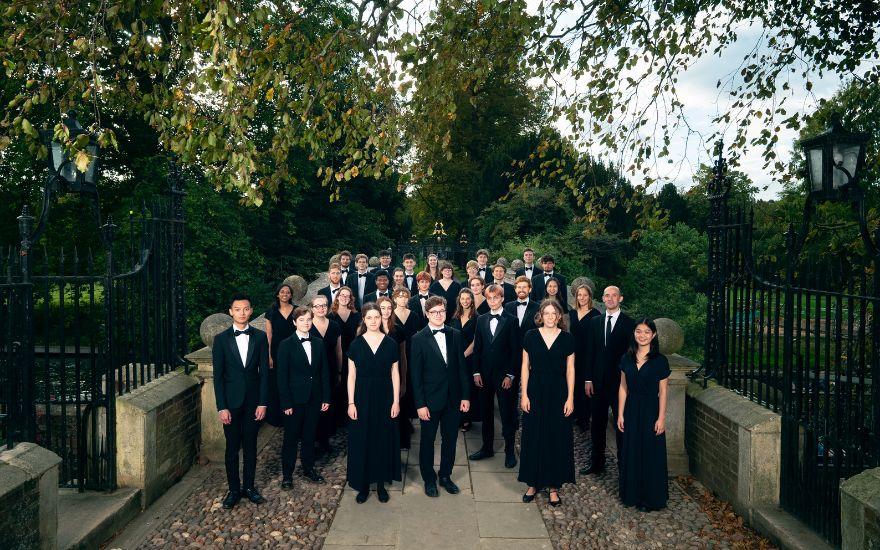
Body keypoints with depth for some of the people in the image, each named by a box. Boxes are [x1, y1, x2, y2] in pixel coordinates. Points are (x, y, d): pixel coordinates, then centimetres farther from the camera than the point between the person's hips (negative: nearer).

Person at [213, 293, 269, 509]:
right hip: (231, 401, -1)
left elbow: (264, 371, 0)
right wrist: (221, 407, -9)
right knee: (232, 447, 7)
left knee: (250, 446, 11)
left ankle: (249, 487, 25)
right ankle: (234, 489, 21)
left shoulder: (260, 337, -1)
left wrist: (263, 402, -5)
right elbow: (218, 375, -4)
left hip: (253, 401, 1)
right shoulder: (221, 339, -4)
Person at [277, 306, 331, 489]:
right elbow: (282, 376, -8)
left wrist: (326, 398, 3)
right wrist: (286, 403, -12)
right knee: (291, 437, 6)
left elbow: (324, 372, 7)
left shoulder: (319, 344, 5)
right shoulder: (286, 345, -7)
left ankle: (309, 469, 29)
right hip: (295, 399, -3)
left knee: (310, 435, 14)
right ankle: (287, 474, 19)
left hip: (314, 399, 4)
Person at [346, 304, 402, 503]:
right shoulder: (356, 344, -1)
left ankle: (381, 483, 22)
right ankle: (363, 485, 18)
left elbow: (395, 373, 2)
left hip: (384, 397, 0)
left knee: (384, 440, 7)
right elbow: (351, 376, 0)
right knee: (362, 441, 5)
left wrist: (396, 401, -3)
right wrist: (351, 403, -6)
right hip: (362, 397, 0)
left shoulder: (390, 343, 0)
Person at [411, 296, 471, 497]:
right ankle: (429, 479, 28)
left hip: (453, 398, 3)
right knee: (427, 440, 11)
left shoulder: (455, 335, 2)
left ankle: (445, 476, 31)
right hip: (430, 399, -3)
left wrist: (465, 396, 1)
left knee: (450, 439, 13)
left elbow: (462, 367, 5)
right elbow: (416, 375, -9)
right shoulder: (419, 339, -9)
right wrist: (420, 404, -12)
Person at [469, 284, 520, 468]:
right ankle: (487, 448, 25)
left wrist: (510, 375, -11)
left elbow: (515, 350, -6)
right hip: (485, 374, 4)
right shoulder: (481, 320, 8)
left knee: (507, 414, 2)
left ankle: (510, 451, 14)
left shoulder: (511, 320, -4)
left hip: (504, 375, -4)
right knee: (486, 412, 13)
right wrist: (476, 372, 2)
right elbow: (477, 347, 8)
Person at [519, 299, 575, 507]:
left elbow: (570, 370, 1)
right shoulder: (531, 336, -1)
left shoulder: (567, 338, -1)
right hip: (535, 393, 0)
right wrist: (524, 395, -3)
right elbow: (525, 367, 2)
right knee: (533, 438, 7)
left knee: (557, 440, 6)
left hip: (558, 395, 0)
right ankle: (533, 483, 21)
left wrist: (570, 398, -3)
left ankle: (553, 486, 18)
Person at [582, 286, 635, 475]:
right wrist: (588, 379, 3)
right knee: (597, 423, 12)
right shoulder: (595, 321, 8)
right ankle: (597, 463, 24)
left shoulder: (629, 323, -4)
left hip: (620, 381, -4)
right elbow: (590, 351, 8)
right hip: (598, 381, 4)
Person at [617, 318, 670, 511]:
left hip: (650, 411, -4)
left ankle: (650, 498, 18)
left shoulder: (659, 361, -8)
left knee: (651, 455, 4)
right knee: (631, 452, 10)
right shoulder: (627, 359, 3)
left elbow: (663, 392, -7)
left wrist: (661, 418, -10)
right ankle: (631, 494, 24)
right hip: (631, 410, 4)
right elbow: (623, 388, 5)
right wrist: (620, 414, 3)